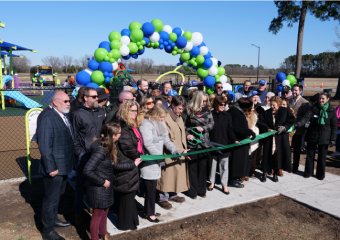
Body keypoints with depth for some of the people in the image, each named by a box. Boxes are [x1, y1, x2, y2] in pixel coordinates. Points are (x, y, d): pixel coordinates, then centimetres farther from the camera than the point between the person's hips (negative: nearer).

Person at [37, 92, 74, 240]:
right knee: (51, 199, 7)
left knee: (57, 195, 25)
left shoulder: (64, 116, 7)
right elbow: (44, 146, -23)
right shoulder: (48, 119, -21)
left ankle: (53, 219, 46)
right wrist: (51, 168, -22)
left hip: (64, 165, 9)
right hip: (54, 167, -9)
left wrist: (69, 162, 12)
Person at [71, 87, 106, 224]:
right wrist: (80, 153, -11)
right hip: (84, 155, -5)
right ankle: (78, 212, 22)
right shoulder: (77, 114, -7)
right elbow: (74, 137, -6)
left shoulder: (100, 112, 9)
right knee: (81, 184, 6)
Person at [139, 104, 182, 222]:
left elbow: (166, 139, 14)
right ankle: (150, 213, 13)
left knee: (152, 186, 16)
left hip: (156, 161, 9)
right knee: (151, 187, -1)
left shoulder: (160, 124, 13)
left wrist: (174, 149, -2)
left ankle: (148, 209, 30)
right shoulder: (146, 124, -16)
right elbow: (148, 144, -23)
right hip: (149, 162, -9)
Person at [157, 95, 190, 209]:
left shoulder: (179, 117, 10)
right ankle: (163, 198, 16)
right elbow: (167, 140, -20)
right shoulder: (166, 118, -18)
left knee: (178, 173, 16)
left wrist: (184, 149, 11)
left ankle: (173, 194, 31)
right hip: (169, 154, -8)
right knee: (167, 175, 1)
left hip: (180, 153, 8)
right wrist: (179, 151, -21)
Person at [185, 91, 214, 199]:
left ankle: (201, 190, 22)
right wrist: (187, 134, -13)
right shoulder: (189, 110, -3)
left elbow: (211, 123, 6)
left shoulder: (207, 110, 5)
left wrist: (203, 128, -10)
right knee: (192, 167, 4)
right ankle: (193, 191, 15)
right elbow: (184, 125, 1)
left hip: (204, 142, 2)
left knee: (202, 167, 9)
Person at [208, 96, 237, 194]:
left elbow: (230, 130, 4)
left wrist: (234, 140, -8)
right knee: (212, 164, 12)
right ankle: (212, 182, 29)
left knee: (224, 165, 5)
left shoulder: (227, 115, 3)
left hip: (224, 145, 1)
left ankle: (224, 185, 17)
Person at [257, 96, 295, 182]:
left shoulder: (285, 111, 5)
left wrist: (285, 127, -17)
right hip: (269, 137, 1)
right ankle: (265, 173, 13)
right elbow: (260, 122, 2)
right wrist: (267, 129, -13)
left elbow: (292, 120, -2)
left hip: (281, 137, -1)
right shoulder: (267, 113, 9)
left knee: (278, 155, 2)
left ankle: (276, 174, 17)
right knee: (268, 154, 1)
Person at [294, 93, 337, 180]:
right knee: (310, 154, 8)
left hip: (324, 137, -1)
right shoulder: (314, 108, 2)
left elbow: (334, 126, 3)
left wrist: (333, 139, -3)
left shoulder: (332, 111, 0)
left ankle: (320, 174, 22)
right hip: (312, 135, 1)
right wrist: (298, 124, -30)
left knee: (322, 156, 7)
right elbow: (306, 117, -12)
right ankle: (308, 172, 24)